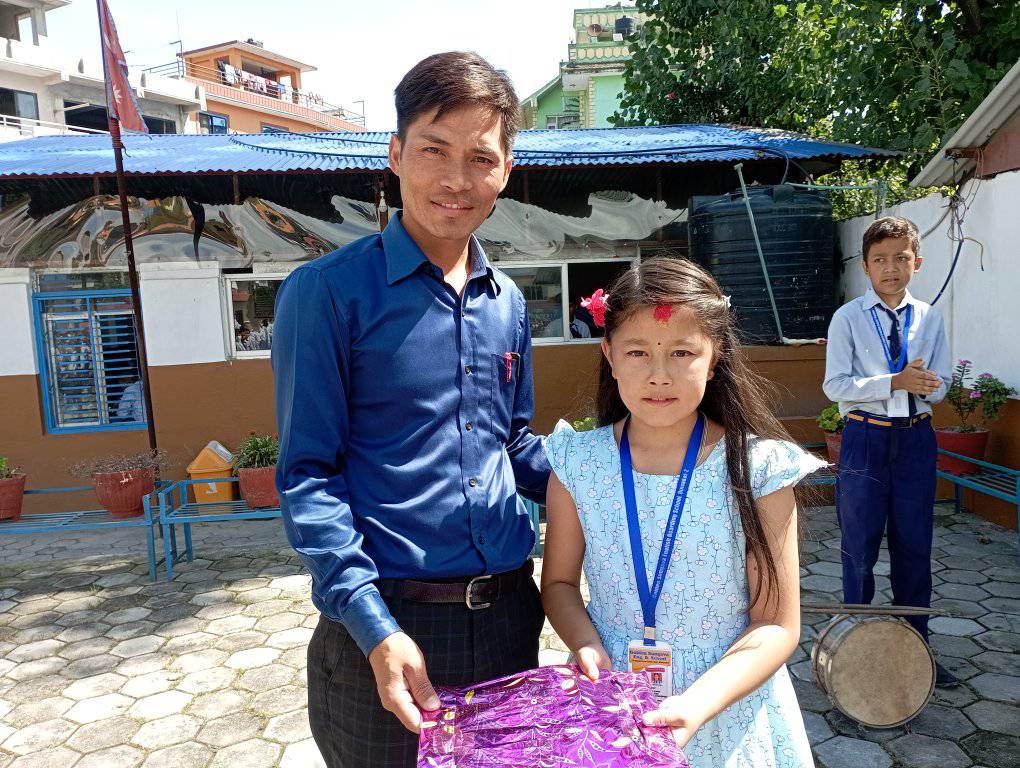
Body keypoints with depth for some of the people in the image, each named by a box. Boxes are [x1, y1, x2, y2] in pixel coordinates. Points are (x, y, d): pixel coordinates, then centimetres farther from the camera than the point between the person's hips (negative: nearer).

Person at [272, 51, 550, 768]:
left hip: (512, 615, 6)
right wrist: (374, 628, -19)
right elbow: (308, 475, -12)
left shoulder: (508, 304, 7)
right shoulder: (329, 293, -10)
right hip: (391, 625, -5)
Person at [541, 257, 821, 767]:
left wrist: (696, 704, -24)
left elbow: (776, 625, -12)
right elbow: (560, 581, 2)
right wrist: (586, 643, -16)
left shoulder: (756, 469, -15)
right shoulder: (578, 464, -9)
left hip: (728, 715, -1)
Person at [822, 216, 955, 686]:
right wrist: (896, 382, -20)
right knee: (860, 547, 6)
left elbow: (941, 383, 6)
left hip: (916, 438, 3)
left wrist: (925, 384, -17)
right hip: (866, 439, -3)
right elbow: (835, 386, -11)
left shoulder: (930, 319, 6)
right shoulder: (848, 319, -5)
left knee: (915, 545, 12)